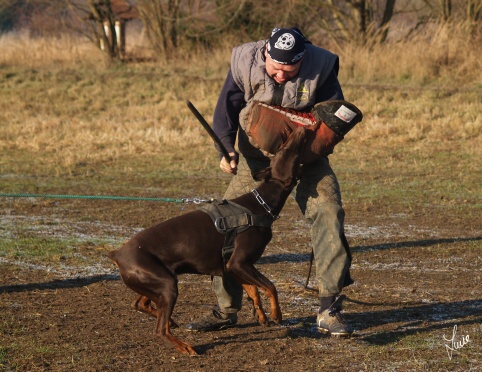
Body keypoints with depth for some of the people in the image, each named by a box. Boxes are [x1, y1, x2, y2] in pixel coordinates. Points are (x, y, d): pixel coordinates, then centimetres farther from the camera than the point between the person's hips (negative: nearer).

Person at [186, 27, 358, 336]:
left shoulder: (321, 67, -20)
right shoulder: (245, 63, -18)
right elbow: (226, 110, -8)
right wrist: (227, 149, -24)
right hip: (256, 156, 1)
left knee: (329, 214, -16)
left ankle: (330, 310, -10)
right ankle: (226, 310, 9)